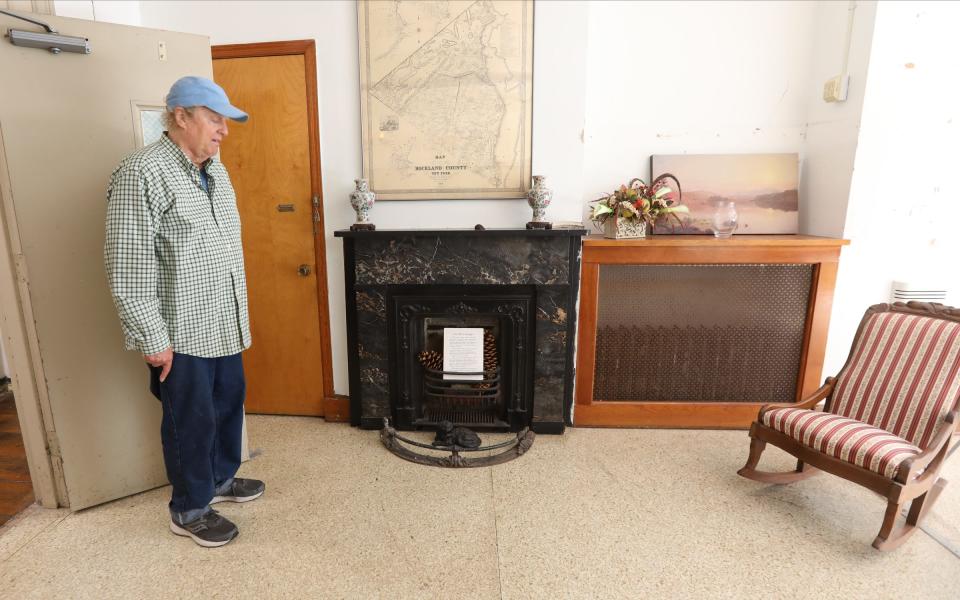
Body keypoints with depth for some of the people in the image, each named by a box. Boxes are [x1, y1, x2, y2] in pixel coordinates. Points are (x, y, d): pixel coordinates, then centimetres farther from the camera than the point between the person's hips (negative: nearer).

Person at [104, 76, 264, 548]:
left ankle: (220, 479, 42)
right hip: (181, 333, -8)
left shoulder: (214, 169, 9)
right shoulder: (142, 174, -19)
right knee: (192, 420, 6)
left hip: (223, 324, 8)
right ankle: (189, 510, 27)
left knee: (228, 403, 20)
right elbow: (127, 269, -21)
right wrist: (153, 339, -20)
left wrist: (237, 311, 19)